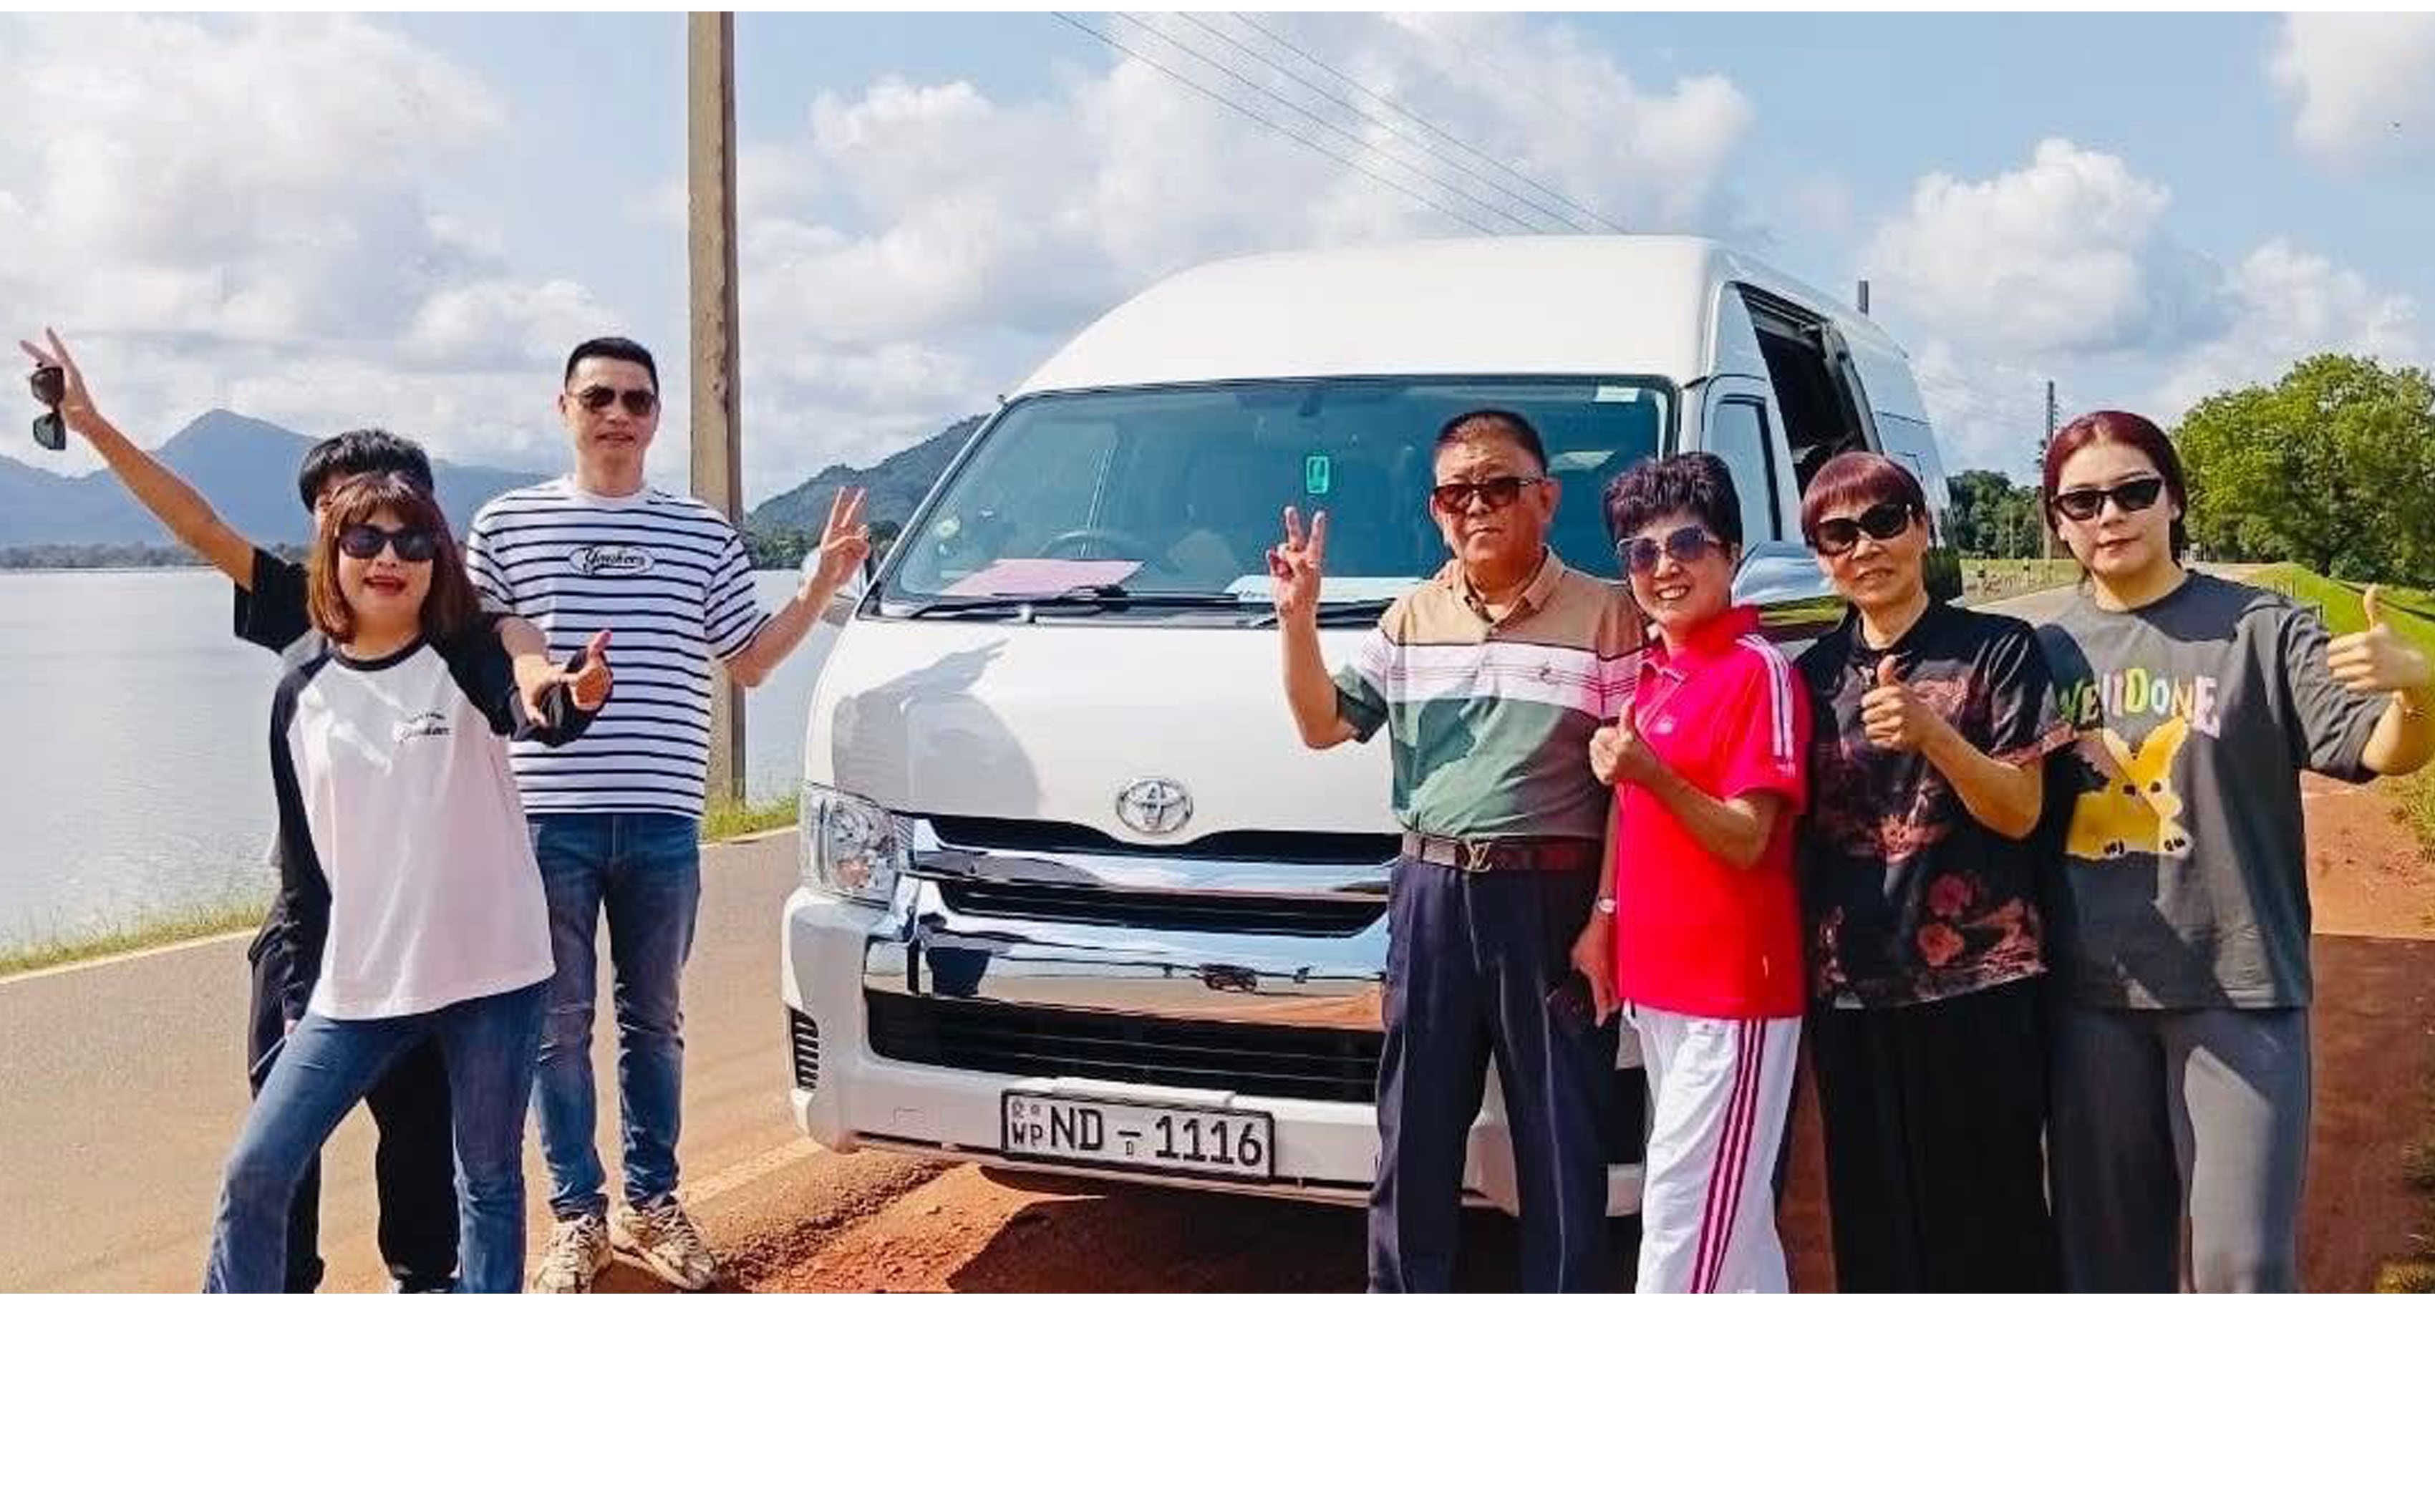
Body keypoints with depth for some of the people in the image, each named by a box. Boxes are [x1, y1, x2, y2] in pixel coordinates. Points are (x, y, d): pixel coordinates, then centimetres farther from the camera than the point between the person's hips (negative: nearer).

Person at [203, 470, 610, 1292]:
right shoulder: (303, 686, 4)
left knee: (489, 1179, 9)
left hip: (491, 971, -3)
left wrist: (576, 696, -52)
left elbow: (535, 712, -28)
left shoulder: (467, 656, -5)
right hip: (356, 984, 3)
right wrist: (299, 976, 11)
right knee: (255, 1174, 3)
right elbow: (299, 847, 11)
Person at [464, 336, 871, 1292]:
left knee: (654, 1021, 12)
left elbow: (749, 663, 12)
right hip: (547, 817, -1)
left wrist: (823, 584, 1)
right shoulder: (507, 524, 4)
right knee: (559, 1026, 6)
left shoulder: (703, 533, 9)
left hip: (663, 820, 2)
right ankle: (578, 1217, 18)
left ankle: (653, 1205, 24)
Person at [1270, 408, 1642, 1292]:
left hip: (1552, 896, -4)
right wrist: (1298, 618, -4)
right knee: (1413, 1127, 11)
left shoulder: (1605, 614, -3)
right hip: (1432, 895, 4)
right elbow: (1323, 725, 10)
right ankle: (1403, 1291, 24)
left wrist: (1605, 917, -11)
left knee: (1563, 1136, 5)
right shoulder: (1412, 617, 11)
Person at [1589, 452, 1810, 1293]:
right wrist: (1609, 925, 14)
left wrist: (1653, 775, -29)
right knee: (1730, 1217, 16)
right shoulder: (1650, 670, 13)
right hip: (1657, 982, 8)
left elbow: (1747, 841, -16)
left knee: (1683, 1214, -6)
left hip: (1732, 988, -8)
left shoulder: (1759, 671, -11)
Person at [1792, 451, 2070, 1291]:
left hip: (1978, 976, -4)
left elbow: (2020, 812, -7)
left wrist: (1930, 733, -23)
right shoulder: (1815, 674, 10)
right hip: (1850, 983, 4)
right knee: (1874, 1215, 9)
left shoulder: (1997, 650, -1)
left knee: (1988, 1208, 1)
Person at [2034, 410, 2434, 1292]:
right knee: (2105, 1246, 15)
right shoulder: (2047, 651, 5)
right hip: (2090, 992, 3)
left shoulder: (2260, 629, -3)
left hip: (2238, 986, -3)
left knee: (2244, 1260, -2)